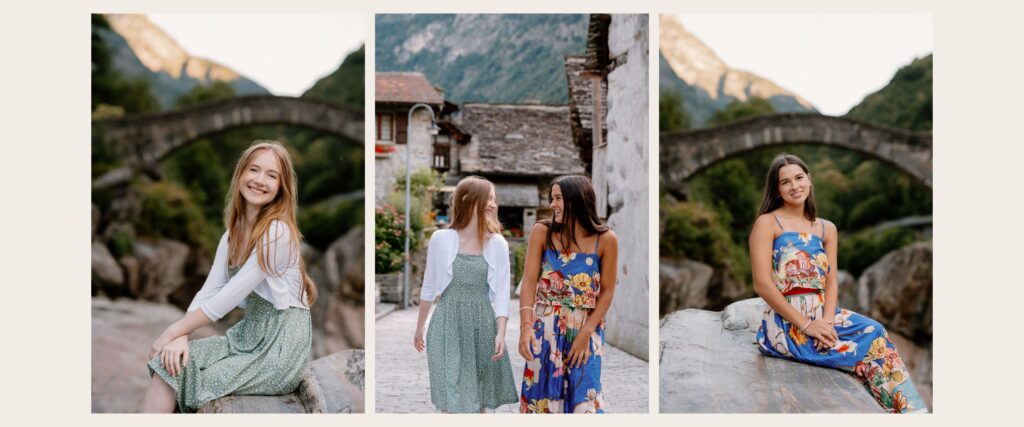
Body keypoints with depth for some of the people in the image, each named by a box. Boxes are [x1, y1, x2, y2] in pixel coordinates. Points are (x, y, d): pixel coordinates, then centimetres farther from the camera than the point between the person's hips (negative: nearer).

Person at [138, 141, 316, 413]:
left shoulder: (277, 232, -18)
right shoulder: (234, 233, 9)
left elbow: (227, 298, -19)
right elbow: (208, 292, 2)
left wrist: (172, 332, -12)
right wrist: (180, 336, -14)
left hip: (281, 348, -7)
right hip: (250, 335, 7)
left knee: (176, 371, -12)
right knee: (169, 362, -9)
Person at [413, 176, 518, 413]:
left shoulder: (498, 244, 0)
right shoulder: (441, 239, -5)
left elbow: (501, 293, 0)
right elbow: (429, 287, 7)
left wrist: (500, 333, -11)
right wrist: (419, 329, 14)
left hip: (483, 325, 2)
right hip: (448, 324, -2)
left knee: (480, 399, 11)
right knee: (452, 399, -5)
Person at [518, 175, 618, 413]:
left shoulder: (606, 239, -7)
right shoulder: (542, 232, -5)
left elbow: (607, 291, -4)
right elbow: (529, 281, -10)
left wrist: (586, 333, -11)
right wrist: (525, 325, -22)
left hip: (587, 330, -1)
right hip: (546, 329, 1)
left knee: (584, 396, -1)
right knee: (543, 392, 8)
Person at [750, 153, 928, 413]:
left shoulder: (827, 229, 13)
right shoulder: (767, 223, -5)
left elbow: (831, 282, 6)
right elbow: (762, 285, -13)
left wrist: (827, 321, -14)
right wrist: (806, 325, -18)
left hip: (821, 315, 5)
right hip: (785, 321, -5)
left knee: (875, 332, -21)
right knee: (872, 346, -18)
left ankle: (905, 407, -12)